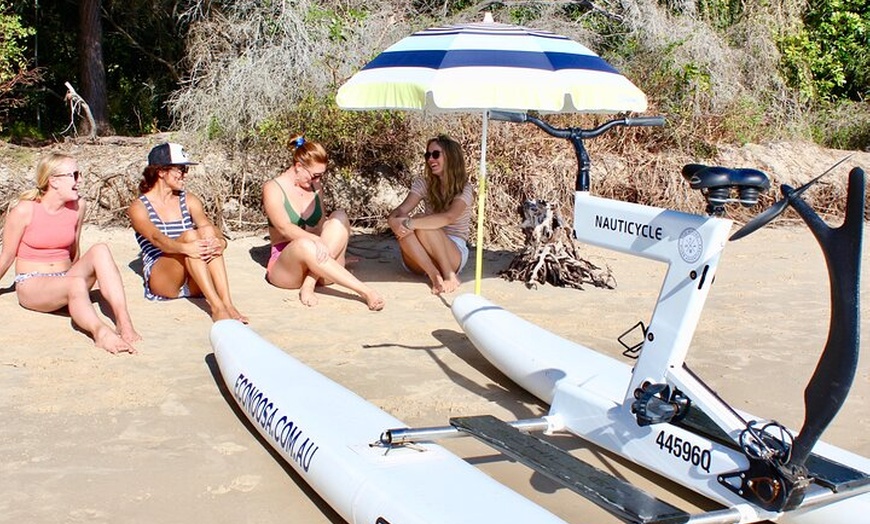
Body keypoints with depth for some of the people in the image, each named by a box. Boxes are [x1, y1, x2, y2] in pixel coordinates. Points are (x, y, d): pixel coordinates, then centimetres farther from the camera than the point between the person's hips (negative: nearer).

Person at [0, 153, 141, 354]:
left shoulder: (78, 206, 2)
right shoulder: (24, 210, -10)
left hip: (64, 279, 5)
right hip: (31, 285, -4)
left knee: (100, 250, -24)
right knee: (76, 284, -36)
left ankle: (123, 321, -38)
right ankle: (100, 332, -64)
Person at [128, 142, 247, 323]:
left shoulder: (189, 200, 14)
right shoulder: (139, 207, 2)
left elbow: (213, 229, -2)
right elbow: (156, 238, -19)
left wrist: (220, 242, -28)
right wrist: (185, 248, -40)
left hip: (194, 284, 4)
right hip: (160, 281, -3)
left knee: (207, 231, -24)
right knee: (190, 235, -29)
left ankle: (227, 303, -37)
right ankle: (216, 306, -43)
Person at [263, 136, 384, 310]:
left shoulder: (314, 186, 15)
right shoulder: (273, 188, -4)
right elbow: (284, 228, -20)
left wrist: (338, 253, 8)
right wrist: (316, 240, -37)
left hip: (314, 261, 5)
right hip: (285, 263, -5)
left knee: (339, 217, -19)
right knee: (304, 244, -40)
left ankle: (309, 284, -32)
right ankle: (365, 291, -43)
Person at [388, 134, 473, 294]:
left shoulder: (464, 188, -8)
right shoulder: (424, 184, 4)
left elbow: (447, 217, -29)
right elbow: (401, 210, -12)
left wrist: (410, 223, -38)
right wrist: (393, 220, -37)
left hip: (454, 255, -3)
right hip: (423, 259, 3)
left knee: (421, 223, -30)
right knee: (404, 231, -28)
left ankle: (449, 275, -23)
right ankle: (435, 277, -32)